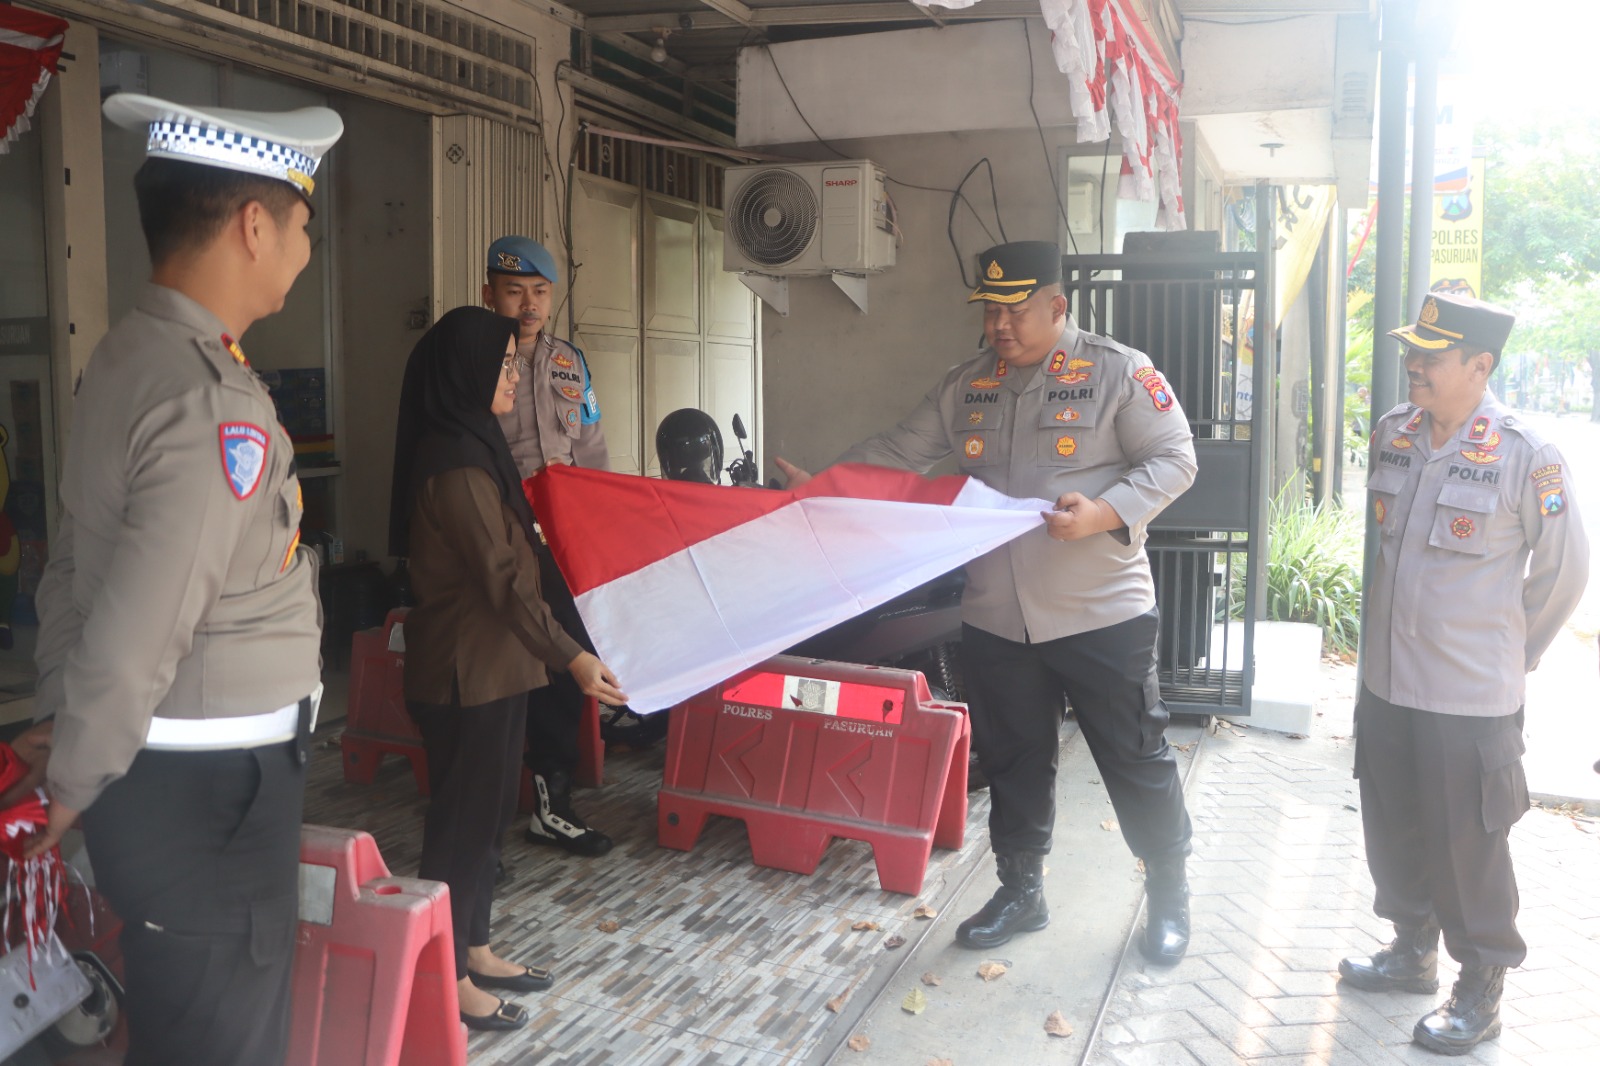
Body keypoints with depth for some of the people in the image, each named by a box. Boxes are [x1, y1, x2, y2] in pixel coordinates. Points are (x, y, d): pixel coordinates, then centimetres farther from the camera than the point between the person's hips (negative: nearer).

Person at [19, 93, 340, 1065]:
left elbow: (75, 572, 12)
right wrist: (74, 786, -9)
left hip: (168, 771, 9)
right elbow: (133, 641, -25)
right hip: (207, 790, -9)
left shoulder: (133, 353, 6)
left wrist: (63, 726, 18)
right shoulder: (215, 405, -24)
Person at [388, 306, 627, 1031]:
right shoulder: (454, 461, -21)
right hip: (467, 669, -10)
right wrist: (568, 656, -27)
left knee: (487, 809, 17)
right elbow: (501, 577, -25)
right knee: (463, 816, 2)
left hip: (492, 663, 10)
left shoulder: (470, 446, 11)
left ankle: (474, 949, 31)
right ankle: (449, 977, 16)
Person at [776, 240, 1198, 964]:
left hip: (1101, 615, -4)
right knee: (1011, 764, 15)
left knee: (1136, 761, 7)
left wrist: (1104, 513, -22)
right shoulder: (965, 387, 8)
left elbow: (1174, 459, -7)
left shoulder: (1118, 372, -6)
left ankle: (1169, 896, 28)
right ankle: (1020, 892, 33)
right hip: (995, 622, 5)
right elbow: (897, 453, 11)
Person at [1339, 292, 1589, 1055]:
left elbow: (1563, 569, -5)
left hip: (1470, 698, -6)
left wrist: (1511, 653, 3)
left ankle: (1480, 993, 25)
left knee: (1468, 849, 6)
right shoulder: (1393, 433, 1)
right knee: (1394, 833, 19)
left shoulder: (1525, 456, -16)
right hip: (1386, 682, 6)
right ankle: (1412, 951, 40)